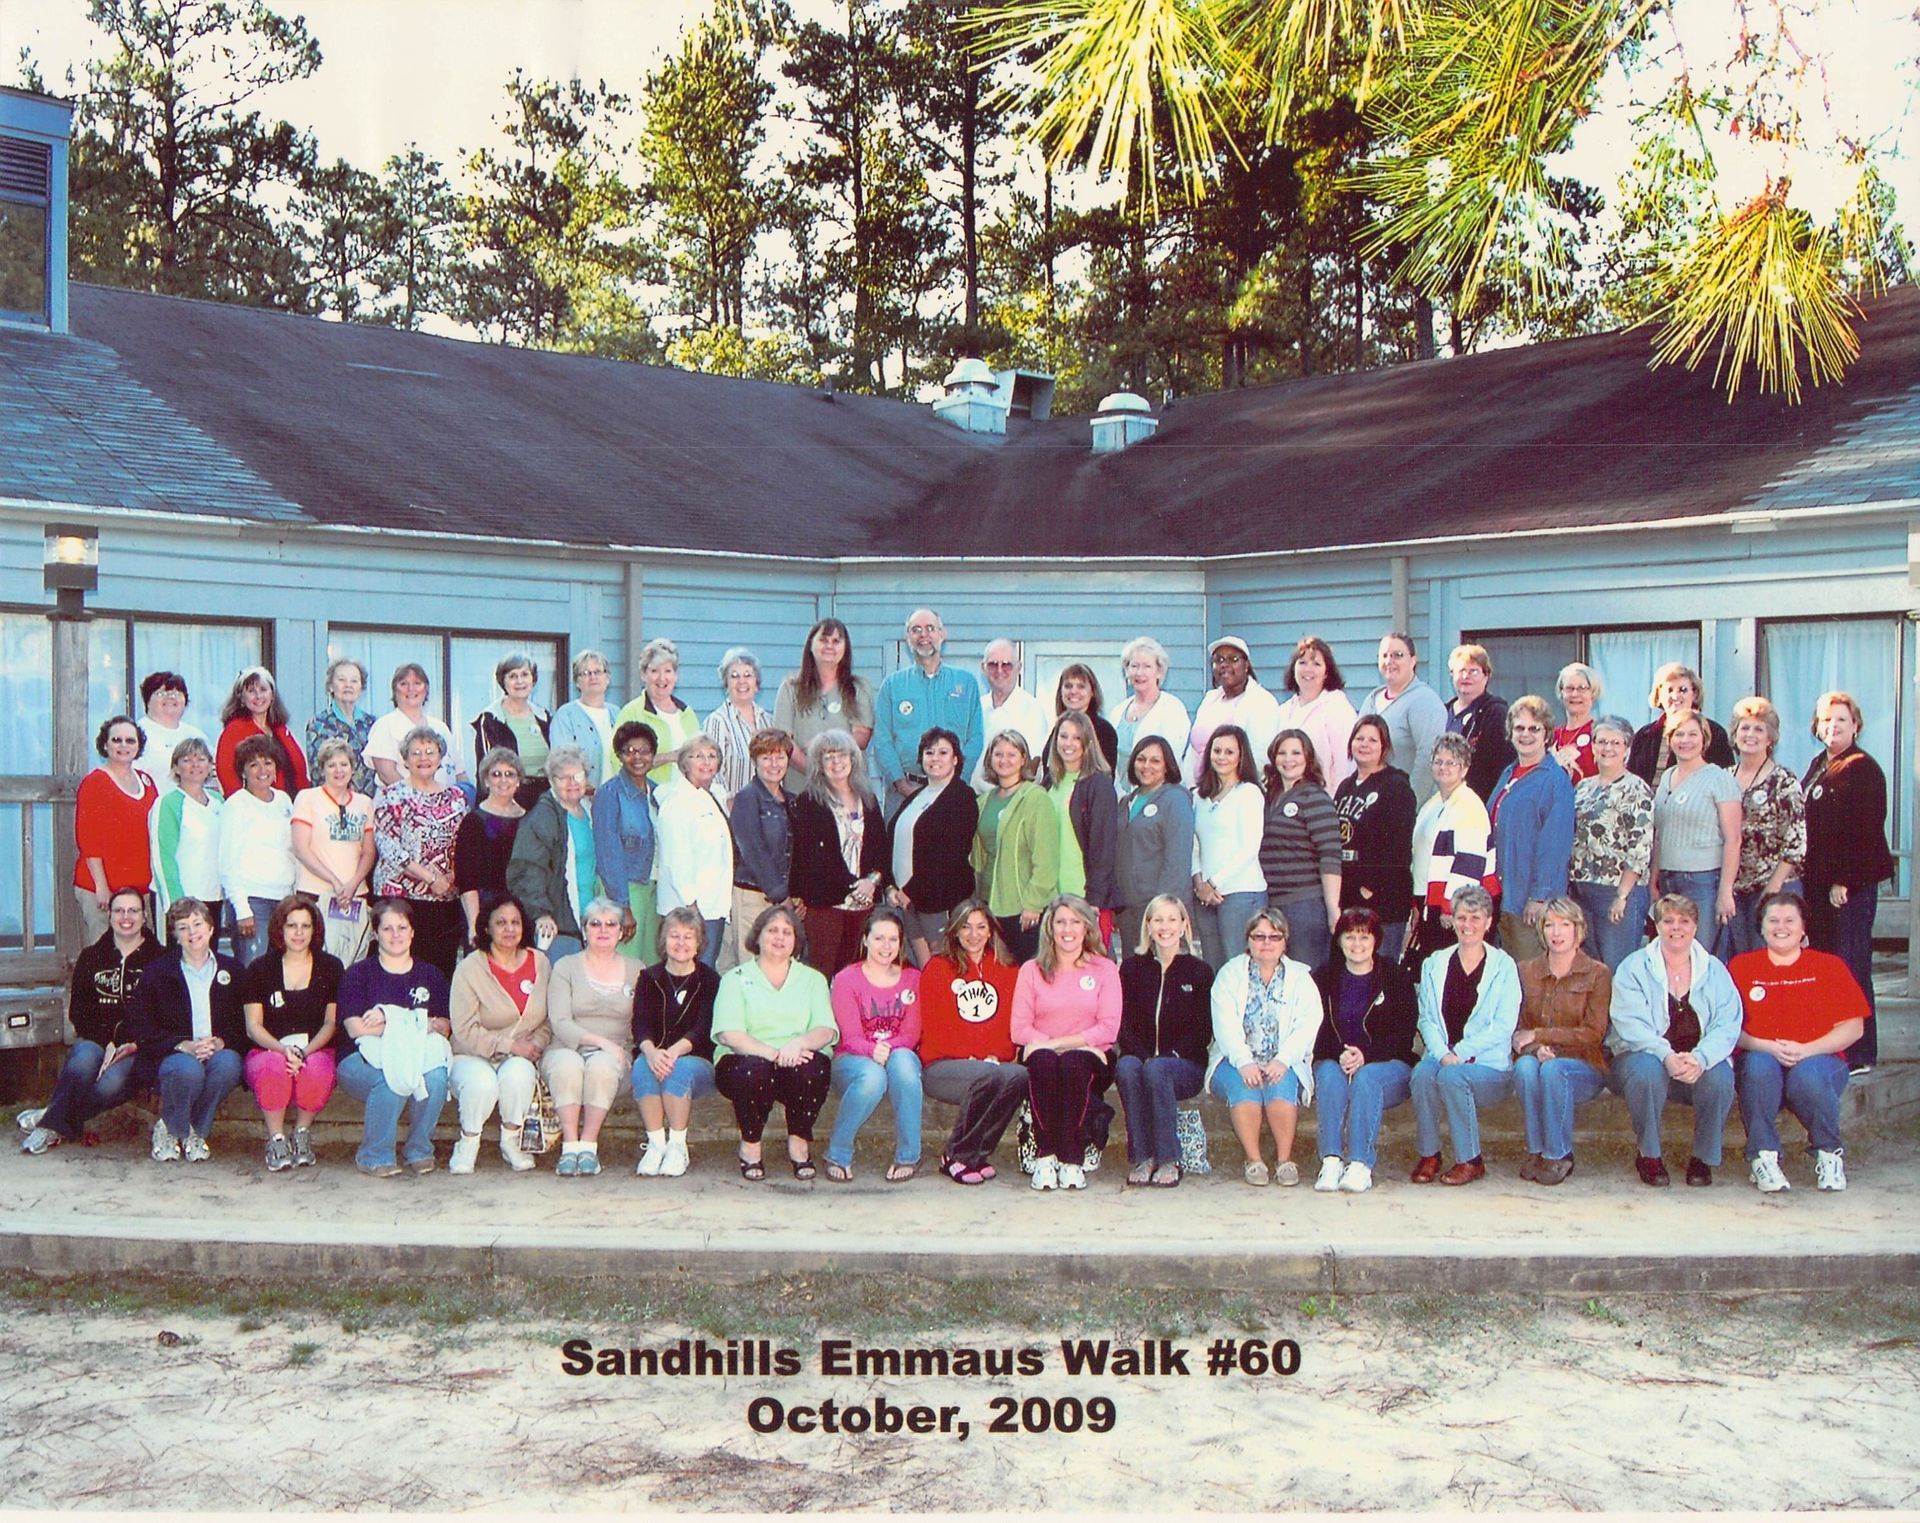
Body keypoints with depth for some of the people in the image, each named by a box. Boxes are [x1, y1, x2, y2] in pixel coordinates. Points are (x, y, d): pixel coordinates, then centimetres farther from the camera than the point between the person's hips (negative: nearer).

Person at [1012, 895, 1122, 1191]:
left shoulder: (1104, 969, 11)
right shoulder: (1031, 970, 13)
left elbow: (1109, 1029, -1)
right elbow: (1019, 1030, 5)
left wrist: (1059, 1042, -10)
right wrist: (1044, 1044, -14)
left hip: (1087, 1056, -1)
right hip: (1042, 1056, 1)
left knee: (1072, 1062, -37)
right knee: (1043, 1060, -36)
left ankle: (1073, 1161, -34)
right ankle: (1045, 1156, -32)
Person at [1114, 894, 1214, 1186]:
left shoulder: (1199, 971, 6)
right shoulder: (1132, 968, 11)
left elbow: (1203, 1030, 1)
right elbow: (1124, 1024, 4)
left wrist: (1168, 1056, -14)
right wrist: (1144, 1055, -15)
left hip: (1184, 1065, -1)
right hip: (1140, 1056, 2)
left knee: (1156, 1070, -35)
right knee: (1126, 1067, -33)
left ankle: (1168, 1160, -28)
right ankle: (1141, 1158, -30)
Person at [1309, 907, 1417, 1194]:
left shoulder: (1395, 976, 4)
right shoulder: (1324, 976, 9)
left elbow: (1405, 1033, -3)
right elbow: (1315, 1031, 2)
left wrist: (1366, 1056, -19)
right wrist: (1340, 1055, -19)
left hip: (1388, 1065, -1)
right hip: (1334, 1062, 2)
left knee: (1366, 1077, -33)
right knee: (1329, 1074, -31)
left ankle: (1361, 1164, -41)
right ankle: (1331, 1160, -40)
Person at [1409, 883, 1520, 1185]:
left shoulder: (1503, 966, 4)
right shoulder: (1434, 964, 14)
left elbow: (1503, 1026, -6)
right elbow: (1427, 1018, 6)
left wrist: (1459, 1053, -15)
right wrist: (1442, 1054, -14)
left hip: (1488, 1065, -3)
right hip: (1443, 1057, 3)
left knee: (1452, 1076, -33)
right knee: (1423, 1072, -30)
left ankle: (1470, 1161, -18)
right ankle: (1428, 1155, -15)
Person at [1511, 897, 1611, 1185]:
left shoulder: (1597, 974, 1)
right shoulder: (1526, 971, 10)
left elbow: (1593, 1034, -8)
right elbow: (1516, 1029, 4)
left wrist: (1538, 1035, -13)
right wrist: (1535, 1049, -19)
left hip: (1583, 1068, -2)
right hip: (1537, 1060, 2)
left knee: (1552, 1069, -35)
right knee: (1526, 1065, -33)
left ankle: (1559, 1156, -20)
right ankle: (1536, 1151, -22)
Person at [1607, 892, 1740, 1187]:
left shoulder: (1714, 971, 8)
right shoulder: (1633, 968, 2)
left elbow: (1727, 1026, -6)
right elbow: (1631, 1024, -12)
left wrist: (1700, 1058, -26)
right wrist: (1666, 1056, -31)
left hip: (1700, 1063, 2)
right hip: (1647, 1055, -2)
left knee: (1719, 1075, -30)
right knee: (1646, 1068, -35)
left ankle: (1704, 1159, -7)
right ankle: (1649, 1156, -13)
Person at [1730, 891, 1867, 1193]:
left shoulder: (1829, 966, 8)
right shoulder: (1741, 967, 8)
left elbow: (1853, 1028, 0)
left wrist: (1806, 1050, -15)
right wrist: (1767, 1047, -19)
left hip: (1817, 1060, 0)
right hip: (1759, 1058, 0)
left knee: (1809, 1076, -34)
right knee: (1759, 1065, -34)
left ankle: (1829, 1153, -6)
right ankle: (1763, 1156, -19)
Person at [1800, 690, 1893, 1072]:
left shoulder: (1863, 769, -9)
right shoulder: (1817, 766, 17)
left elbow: (1865, 832, -15)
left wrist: (1844, 881, -18)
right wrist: (1810, 877, 12)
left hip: (1852, 883, -8)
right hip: (1819, 881, 8)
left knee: (1851, 966, -7)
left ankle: (1859, 1054, -2)